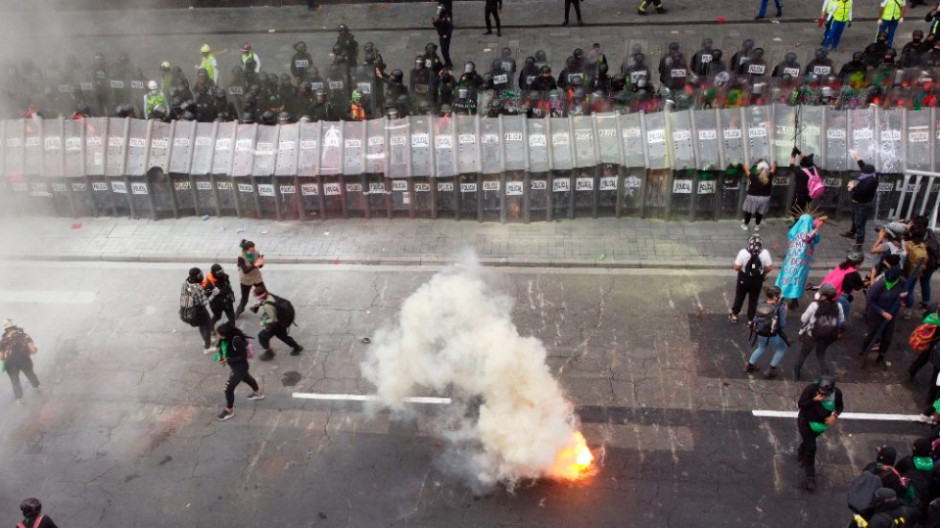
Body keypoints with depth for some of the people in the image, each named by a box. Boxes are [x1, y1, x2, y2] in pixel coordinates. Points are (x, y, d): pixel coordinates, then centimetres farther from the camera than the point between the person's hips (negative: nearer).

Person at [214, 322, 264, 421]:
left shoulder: (236, 340, -37)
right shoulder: (224, 338, -16)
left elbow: (243, 356, -28)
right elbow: (221, 347, 4)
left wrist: (228, 360, -30)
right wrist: (220, 356, -15)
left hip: (240, 366, -9)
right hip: (234, 365, 9)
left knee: (228, 388, 0)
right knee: (246, 378, 33)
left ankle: (229, 411, 25)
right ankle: (258, 393, 60)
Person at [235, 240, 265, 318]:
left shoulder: (256, 253, -17)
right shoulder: (241, 258, -28)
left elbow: (259, 266, -5)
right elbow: (245, 271, -35)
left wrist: (261, 263, -29)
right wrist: (255, 265, -44)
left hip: (257, 277, 3)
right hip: (246, 280, -3)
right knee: (244, 298, 12)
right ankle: (239, 310, 44)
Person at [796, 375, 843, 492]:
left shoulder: (837, 393, -21)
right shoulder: (811, 388, -31)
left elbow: (840, 406, -3)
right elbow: (800, 404, -28)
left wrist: (835, 416, -23)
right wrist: (815, 400, -42)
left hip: (822, 423, 4)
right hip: (806, 421, -4)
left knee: (808, 440, 27)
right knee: (811, 447, -9)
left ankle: (801, 455, 59)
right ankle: (809, 476, 4)